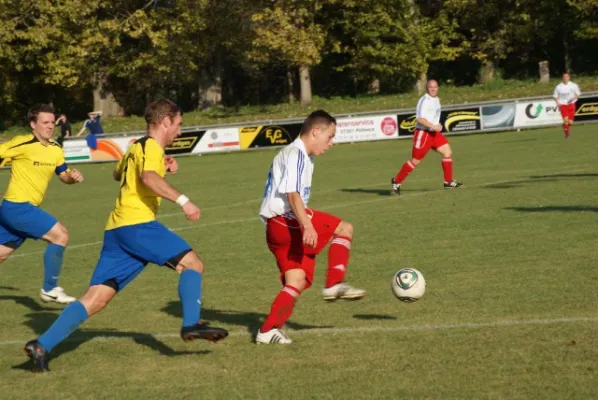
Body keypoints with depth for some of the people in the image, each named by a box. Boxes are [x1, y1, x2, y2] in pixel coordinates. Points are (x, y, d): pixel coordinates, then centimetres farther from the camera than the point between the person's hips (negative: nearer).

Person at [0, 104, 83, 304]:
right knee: (60, 235, -14)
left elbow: (64, 175, 17)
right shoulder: (22, 144, -15)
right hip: (17, 207, -8)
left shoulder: (55, 150, 8)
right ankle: (50, 289, -7)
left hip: (23, 208, 8)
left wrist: (73, 176, -5)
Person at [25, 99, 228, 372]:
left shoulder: (136, 148, 26)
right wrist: (182, 200, -31)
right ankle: (191, 325, -20)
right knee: (192, 264, -5)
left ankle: (42, 346, -6)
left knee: (95, 298, 2)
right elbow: (149, 178, -23)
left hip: (116, 227, 9)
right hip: (137, 224, -8)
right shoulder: (152, 147, -2)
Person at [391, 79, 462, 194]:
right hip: (423, 134, -9)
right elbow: (419, 119, -25)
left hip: (434, 133, 9)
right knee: (415, 161, -3)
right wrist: (433, 126, -29)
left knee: (448, 151, -3)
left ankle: (448, 181, 2)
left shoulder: (436, 99, 13)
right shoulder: (425, 100, -17)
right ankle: (396, 181, 12)